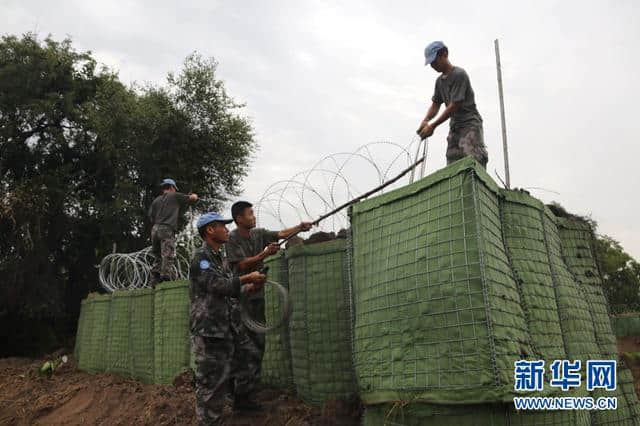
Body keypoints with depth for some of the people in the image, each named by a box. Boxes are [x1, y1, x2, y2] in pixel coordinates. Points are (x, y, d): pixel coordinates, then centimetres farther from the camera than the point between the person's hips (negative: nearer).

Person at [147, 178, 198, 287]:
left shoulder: (156, 200, 21)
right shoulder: (175, 196, 8)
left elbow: (151, 217, 15)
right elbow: (193, 198, 13)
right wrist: (194, 195, 35)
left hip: (155, 229, 6)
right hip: (167, 229, -6)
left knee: (157, 258, 10)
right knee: (168, 257, -9)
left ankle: (155, 282, 7)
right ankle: (166, 279, -17)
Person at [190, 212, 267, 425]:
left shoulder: (221, 256, 16)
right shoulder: (201, 257, -13)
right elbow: (218, 286, -22)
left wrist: (249, 288, 6)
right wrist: (247, 278, -13)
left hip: (230, 324, 10)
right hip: (210, 328, -9)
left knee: (246, 357, 20)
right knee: (213, 377, -4)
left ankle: (241, 399, 39)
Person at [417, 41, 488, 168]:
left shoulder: (459, 74, -11)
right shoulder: (439, 81, 14)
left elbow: (454, 106, -16)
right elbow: (435, 105, 16)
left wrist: (433, 126, -15)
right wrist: (426, 120, -6)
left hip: (470, 124, -8)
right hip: (454, 126, 8)